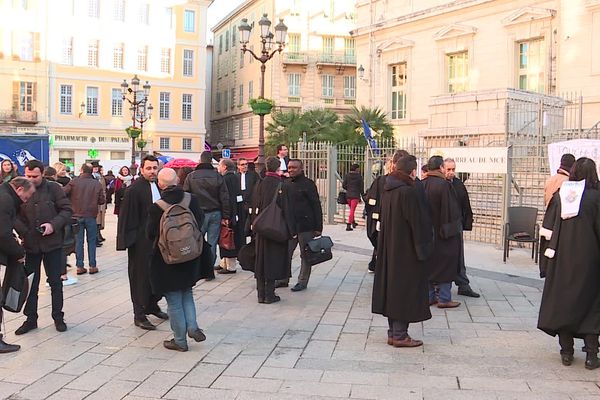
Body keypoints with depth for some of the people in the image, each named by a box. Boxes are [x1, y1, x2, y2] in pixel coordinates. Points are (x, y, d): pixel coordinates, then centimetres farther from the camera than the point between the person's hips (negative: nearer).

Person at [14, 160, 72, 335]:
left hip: (52, 243, -2)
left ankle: (58, 317, 20)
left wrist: (54, 224, -18)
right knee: (30, 283, 10)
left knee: (55, 282, 8)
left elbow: (67, 210, -3)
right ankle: (30, 319, 22)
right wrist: (23, 232, -13)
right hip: (30, 245, 2)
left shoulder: (54, 188, -3)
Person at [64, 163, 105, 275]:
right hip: (91, 216, 0)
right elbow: (102, 201, -1)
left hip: (77, 215, 0)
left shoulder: (74, 182, -7)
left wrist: (73, 199, 7)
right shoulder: (97, 184, -4)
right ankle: (92, 266, 9)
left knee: (78, 241, 7)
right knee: (91, 241, 9)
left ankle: (79, 266, 8)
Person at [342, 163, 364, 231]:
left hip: (348, 195, 4)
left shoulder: (347, 175, 2)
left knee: (351, 209, 22)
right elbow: (362, 187, -2)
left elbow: (343, 185, -1)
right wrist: (362, 195, 9)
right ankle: (348, 225, -10)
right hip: (356, 195, -4)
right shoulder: (359, 176, -5)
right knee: (352, 210, -3)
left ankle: (353, 222, 33)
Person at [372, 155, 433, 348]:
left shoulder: (387, 189, 5)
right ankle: (400, 335, 7)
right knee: (405, 287, 0)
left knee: (392, 285, 14)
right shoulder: (409, 192, -19)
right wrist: (422, 248, -9)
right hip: (406, 249, -8)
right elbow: (417, 221, -17)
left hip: (388, 248, 8)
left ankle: (393, 332, 21)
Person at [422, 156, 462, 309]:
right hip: (443, 231, -7)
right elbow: (452, 210, -17)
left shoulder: (422, 185, 3)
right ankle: (444, 298, 8)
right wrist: (452, 228, -7)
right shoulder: (444, 185, -18)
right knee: (446, 265, 4)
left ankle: (429, 296, 20)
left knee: (429, 264, 14)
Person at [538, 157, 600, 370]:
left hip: (561, 258, 2)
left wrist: (549, 254, 7)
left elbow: (548, 230, 0)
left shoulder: (560, 195, 0)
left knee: (562, 301, 10)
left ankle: (566, 352, 14)